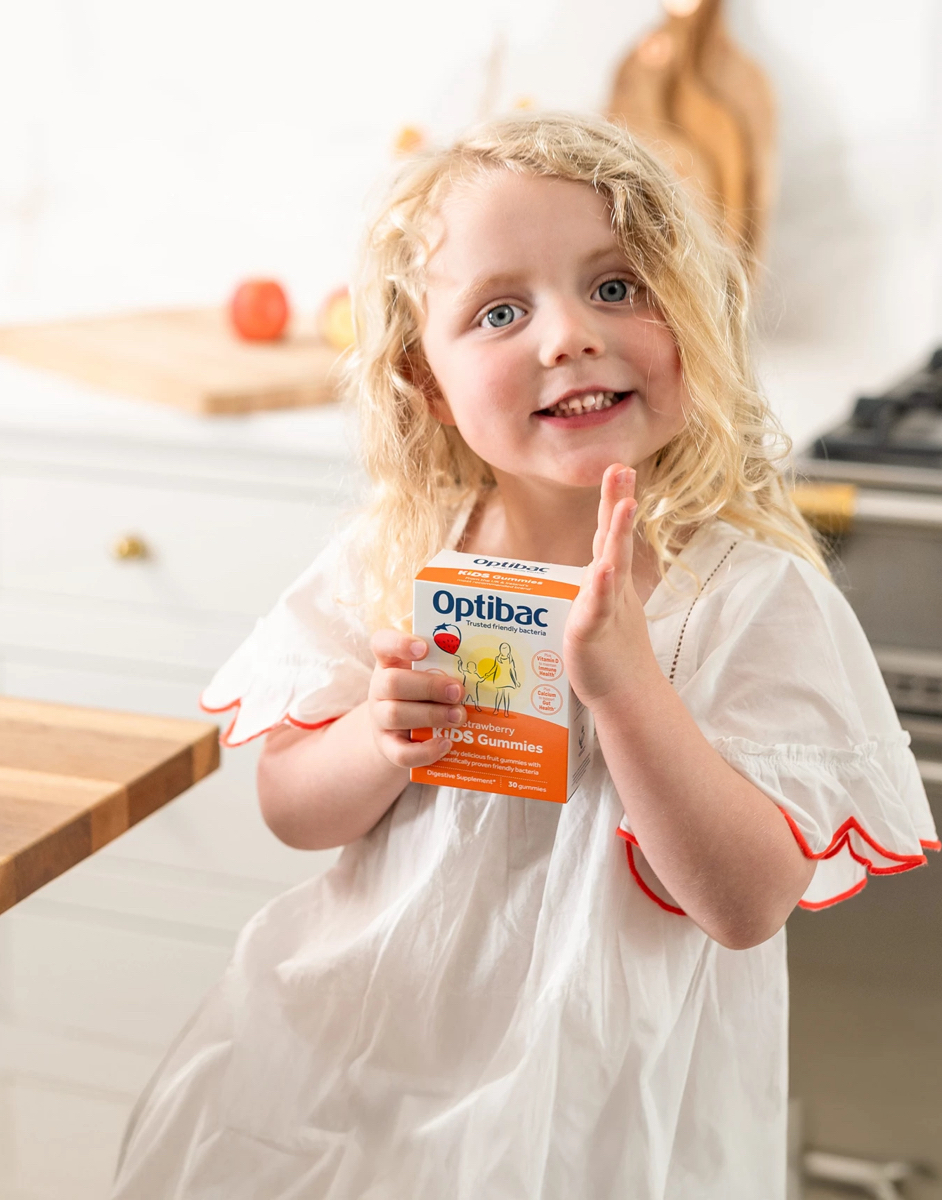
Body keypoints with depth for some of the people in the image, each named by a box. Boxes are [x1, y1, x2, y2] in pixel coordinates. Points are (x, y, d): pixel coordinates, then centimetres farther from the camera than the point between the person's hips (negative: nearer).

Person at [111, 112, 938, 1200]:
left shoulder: (754, 592, -17)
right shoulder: (395, 557, -8)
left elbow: (749, 906, -20)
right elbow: (291, 808, -1)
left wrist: (625, 682, -32)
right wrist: (379, 743, -22)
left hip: (603, 1082, -3)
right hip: (365, 1040, 4)